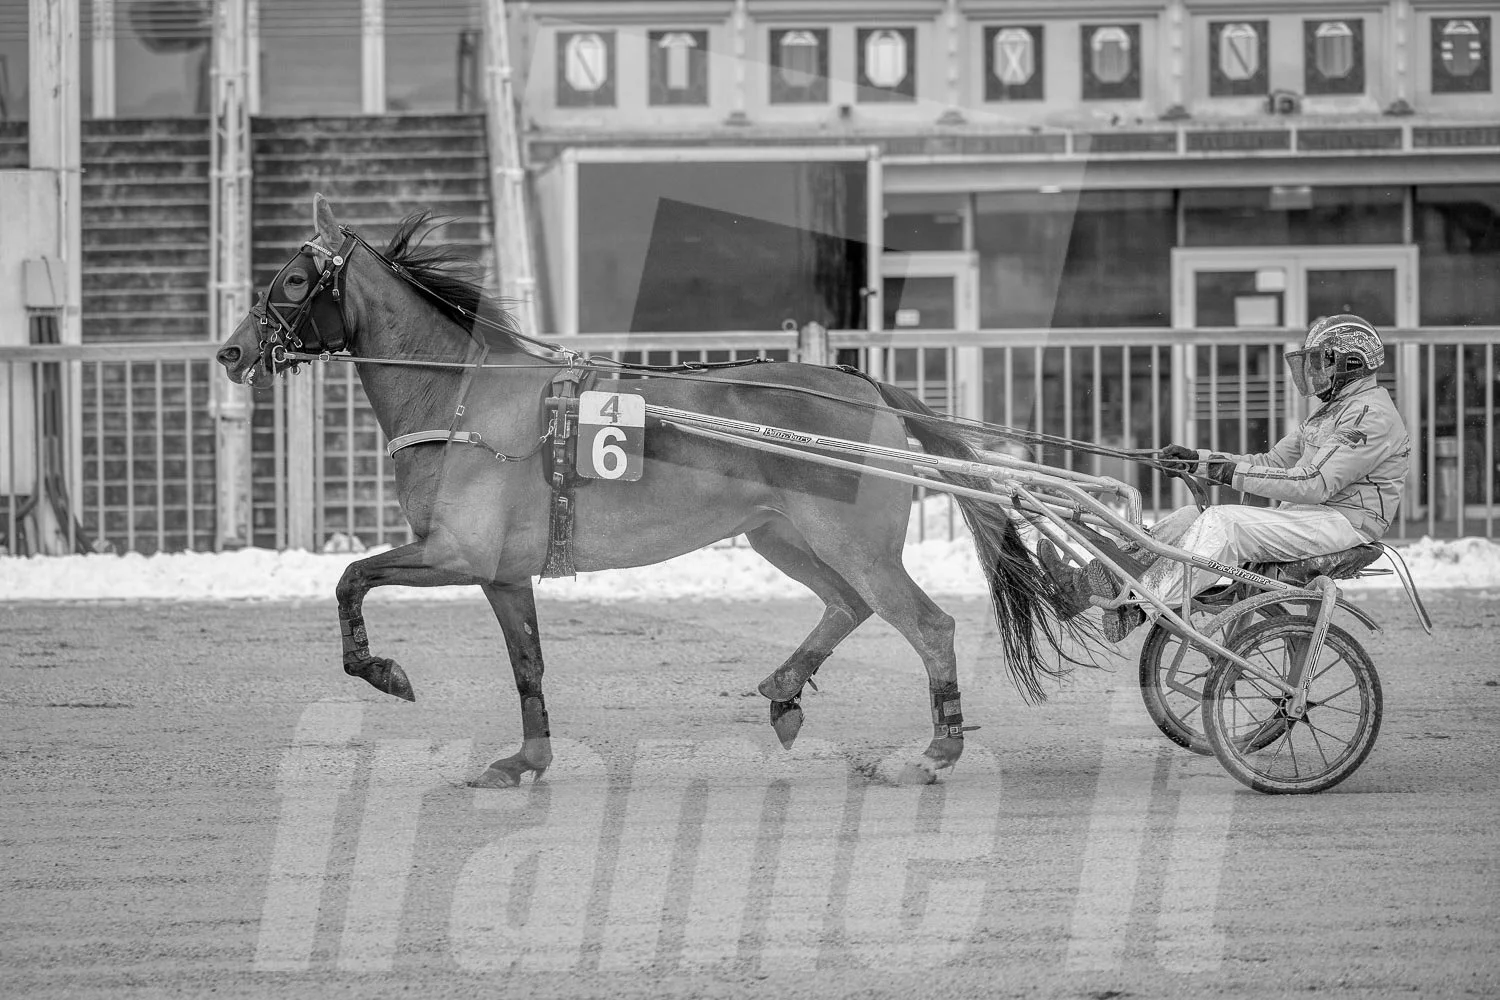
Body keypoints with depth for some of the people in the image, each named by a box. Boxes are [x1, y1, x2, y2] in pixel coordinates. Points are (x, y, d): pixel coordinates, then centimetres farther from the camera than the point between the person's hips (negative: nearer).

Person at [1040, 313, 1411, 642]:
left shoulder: (1372, 416, -12)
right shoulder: (1333, 412, 24)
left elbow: (1315, 484, -22)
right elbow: (1272, 462, 21)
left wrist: (1234, 473, -21)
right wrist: (1196, 459, 10)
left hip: (1344, 520, -10)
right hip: (1305, 514, 10)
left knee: (1222, 523, -29)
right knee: (1190, 517, -6)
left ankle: (1138, 607, -35)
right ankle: (1085, 582, -18)